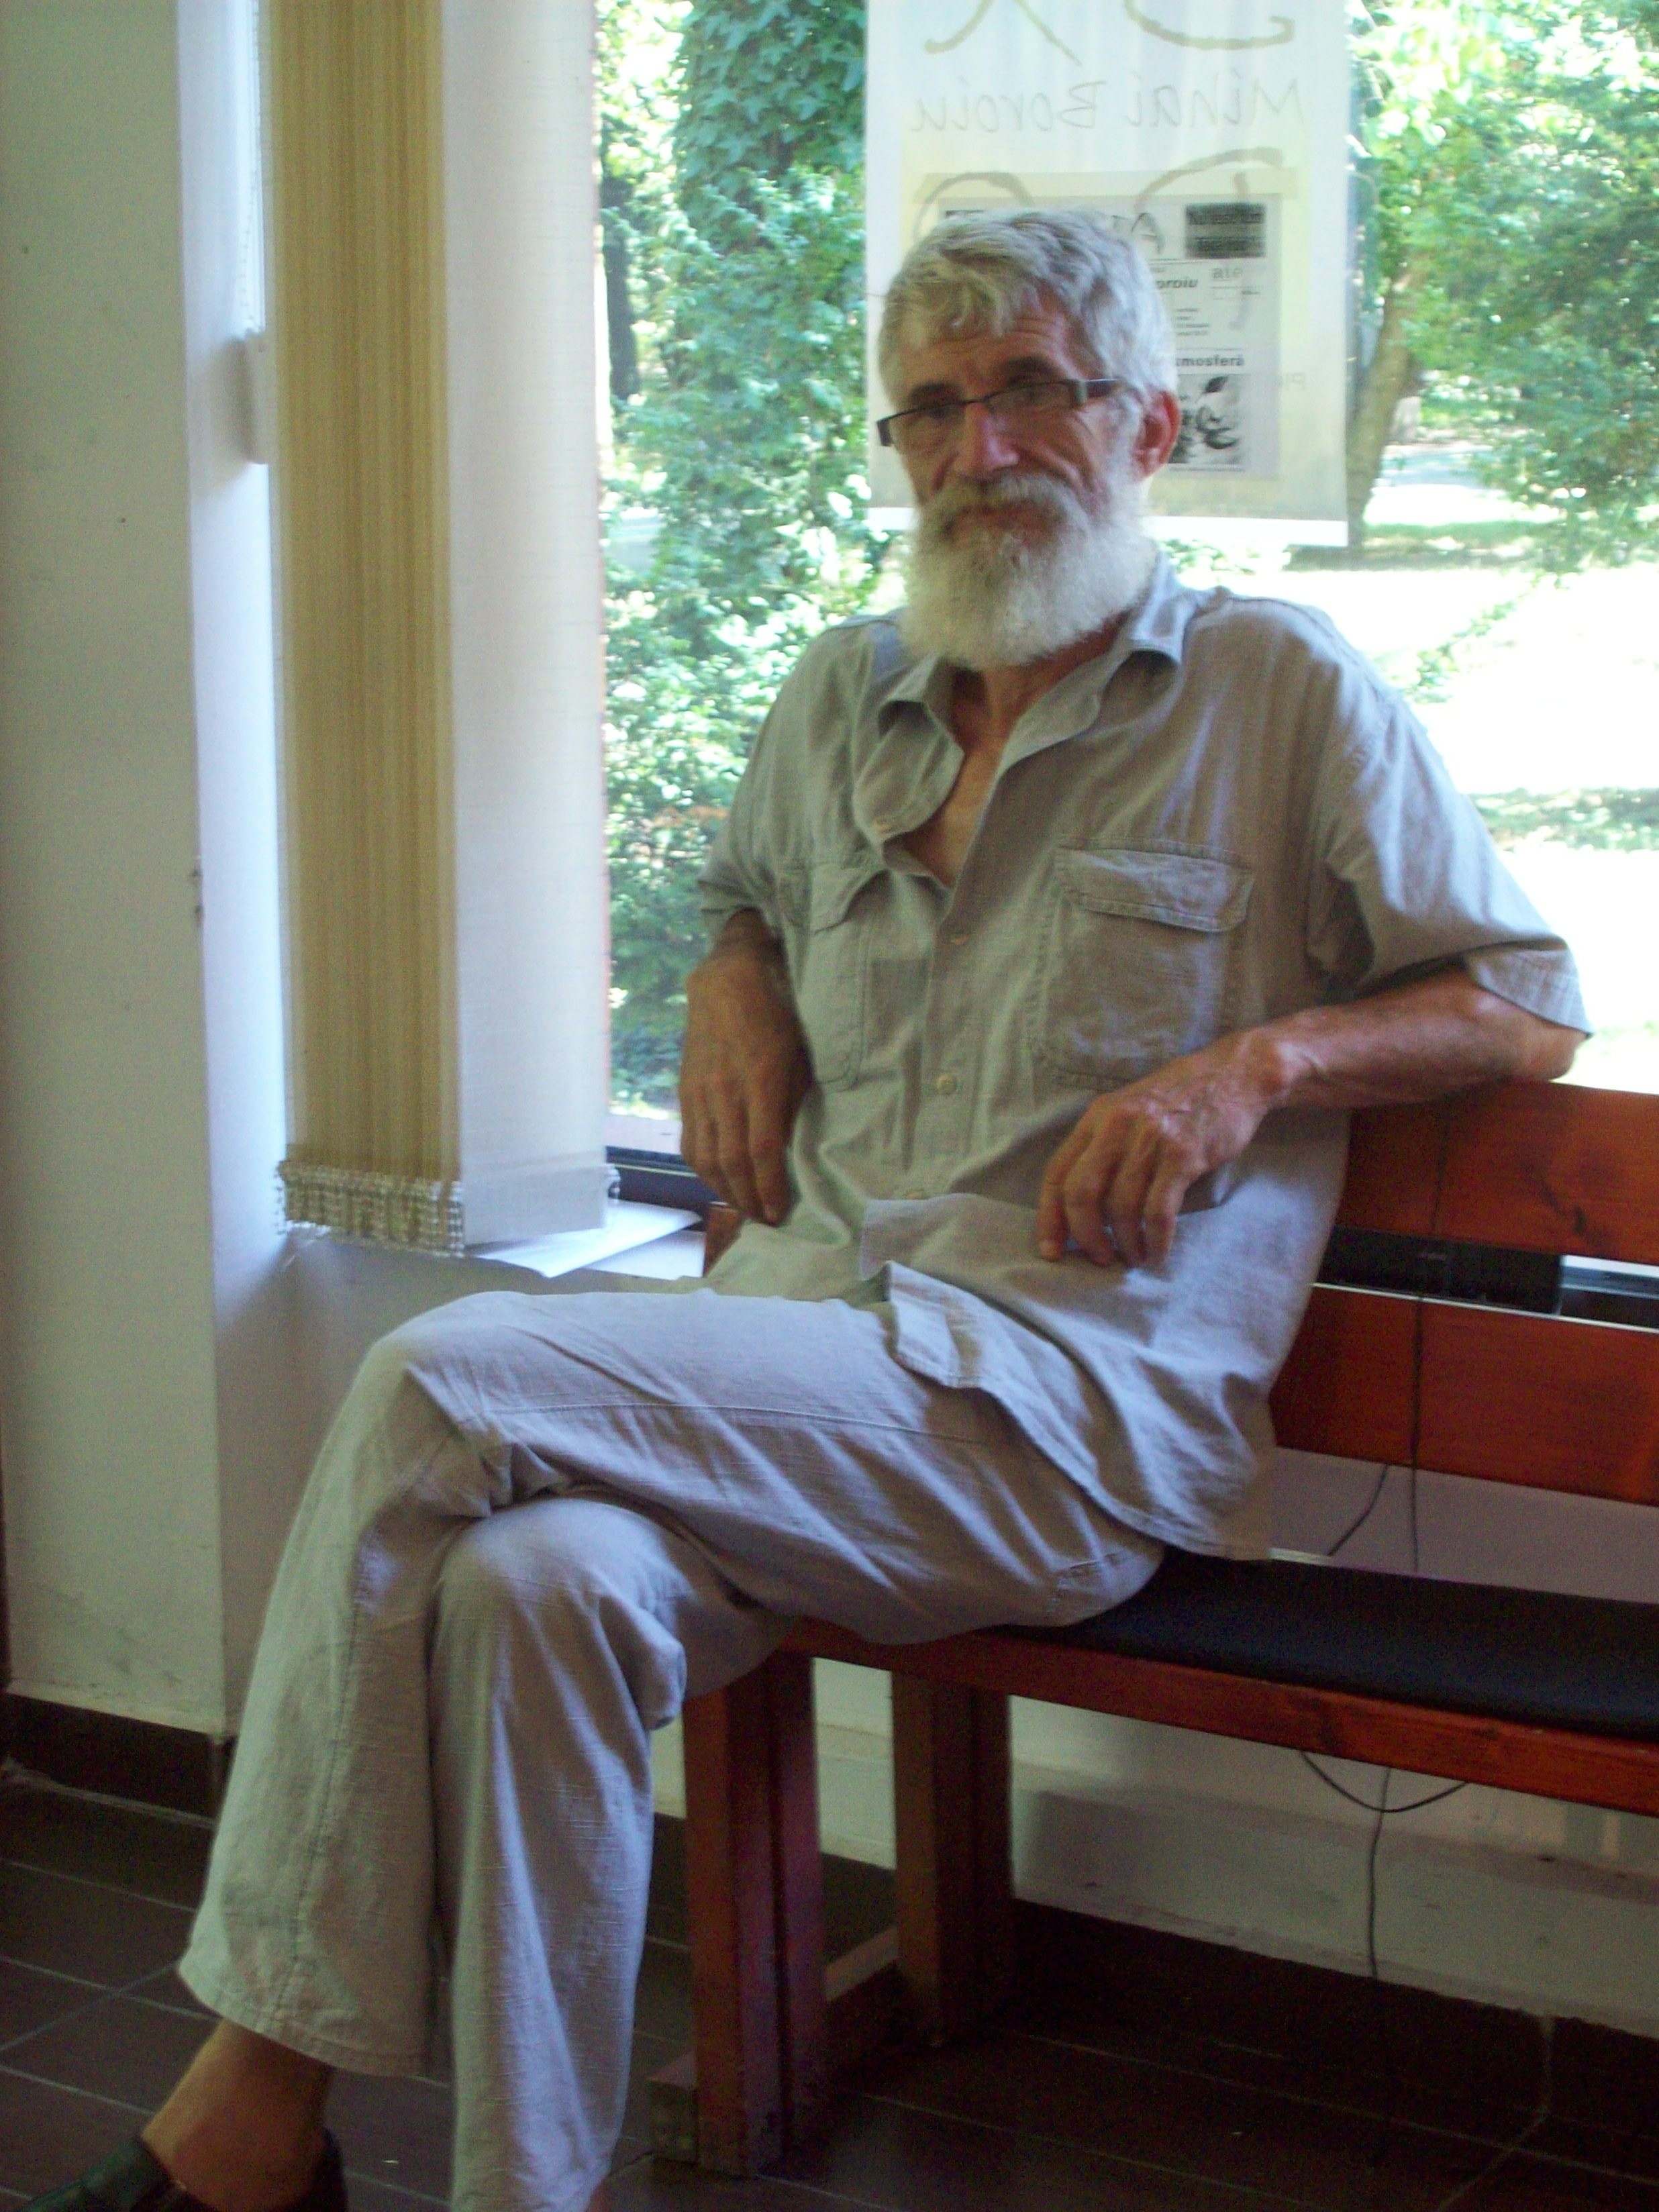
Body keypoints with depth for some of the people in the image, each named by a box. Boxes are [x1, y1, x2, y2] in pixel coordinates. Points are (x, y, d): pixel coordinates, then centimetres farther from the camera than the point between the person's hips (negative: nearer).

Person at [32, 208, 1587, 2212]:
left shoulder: (1285, 692, 6)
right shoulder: (842, 699, 20)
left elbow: (1532, 1004, 7)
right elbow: (743, 900, 39)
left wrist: (1254, 1062, -8)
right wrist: (732, 991, 15)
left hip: (1070, 1409, -5)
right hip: (801, 1354, 5)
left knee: (437, 1385, -25)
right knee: (537, 1584, -31)